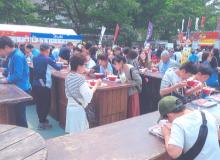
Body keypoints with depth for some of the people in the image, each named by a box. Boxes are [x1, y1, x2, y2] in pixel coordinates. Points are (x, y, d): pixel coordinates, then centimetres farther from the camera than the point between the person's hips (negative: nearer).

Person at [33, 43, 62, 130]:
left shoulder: (35, 58, 7)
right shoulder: (47, 59, -12)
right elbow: (58, 68, -4)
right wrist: (61, 65, 17)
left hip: (35, 84, 7)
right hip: (44, 85, -7)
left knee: (39, 103, 14)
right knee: (46, 103, 3)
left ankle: (41, 120, 27)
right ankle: (42, 123, 8)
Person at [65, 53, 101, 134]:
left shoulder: (68, 77, 3)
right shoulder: (80, 78, -21)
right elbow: (88, 96, -24)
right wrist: (96, 85, -14)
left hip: (70, 107, 8)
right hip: (78, 109, -8)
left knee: (72, 132, 16)